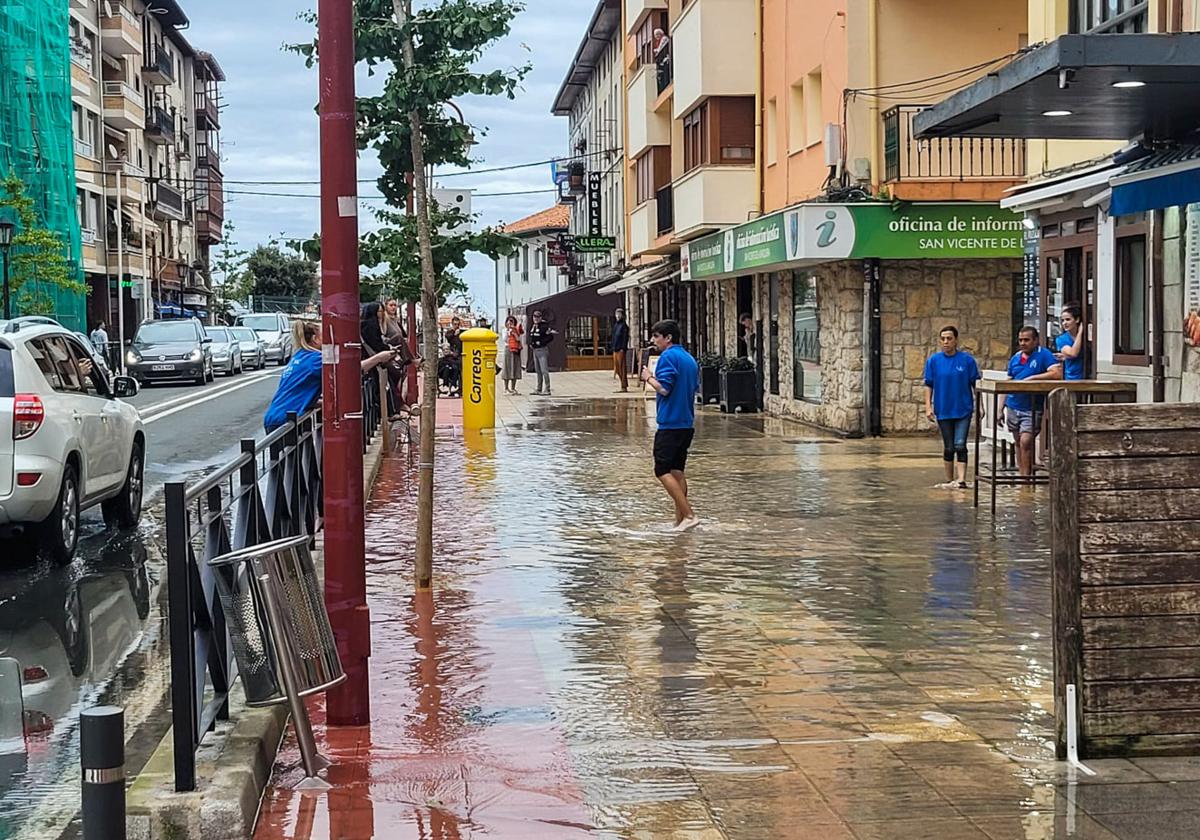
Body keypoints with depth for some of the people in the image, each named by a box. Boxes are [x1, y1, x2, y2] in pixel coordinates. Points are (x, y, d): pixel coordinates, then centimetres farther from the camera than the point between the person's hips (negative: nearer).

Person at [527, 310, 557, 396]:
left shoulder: (544, 326, -10)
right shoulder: (532, 327, 14)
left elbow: (550, 337, -16)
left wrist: (541, 343, -18)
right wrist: (530, 343, 8)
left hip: (543, 350, -9)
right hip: (535, 350, 9)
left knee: (544, 371, -11)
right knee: (538, 371, 14)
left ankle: (547, 390, -10)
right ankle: (539, 389, 21)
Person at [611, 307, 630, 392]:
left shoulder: (624, 325, -7)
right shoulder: (615, 325, 17)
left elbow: (625, 337, -13)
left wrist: (623, 348, -19)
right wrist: (613, 347, 15)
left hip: (621, 350, -9)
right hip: (615, 349, 9)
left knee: (622, 367, -7)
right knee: (617, 368, 10)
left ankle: (624, 386, -5)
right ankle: (624, 384, 17)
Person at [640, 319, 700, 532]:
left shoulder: (668, 357, -12)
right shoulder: (689, 358, 15)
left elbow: (664, 388, -20)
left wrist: (649, 378, -2)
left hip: (670, 424, -9)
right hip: (687, 423, 9)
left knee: (663, 470, -6)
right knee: (678, 471, 12)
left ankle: (689, 515, -14)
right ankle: (680, 520, 10)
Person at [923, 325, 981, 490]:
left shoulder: (967, 360, -4)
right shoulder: (933, 360, 0)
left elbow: (975, 384, 1)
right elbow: (928, 385, 4)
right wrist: (928, 407, -4)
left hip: (963, 410, -2)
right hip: (943, 411, 2)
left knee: (960, 445, -11)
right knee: (948, 447, 9)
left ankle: (962, 480, -11)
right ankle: (949, 480, 21)